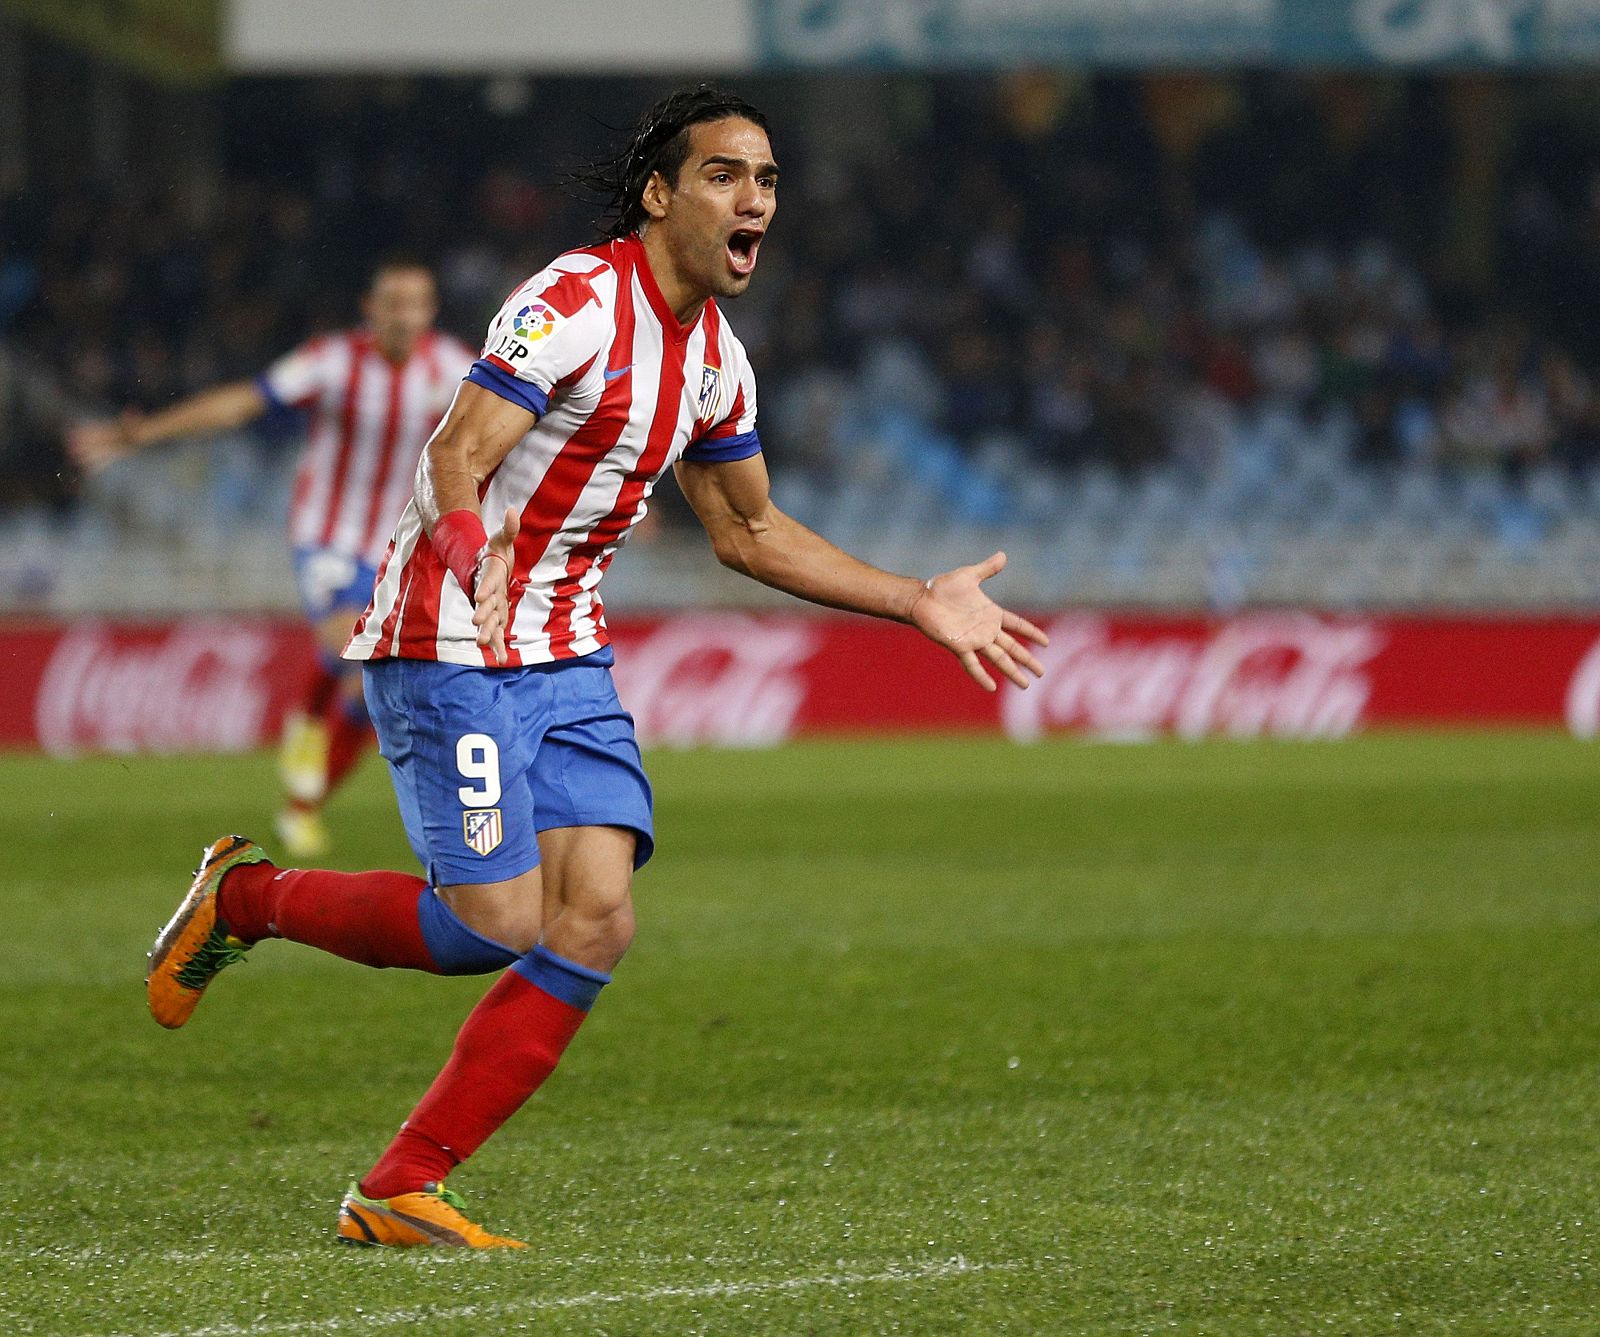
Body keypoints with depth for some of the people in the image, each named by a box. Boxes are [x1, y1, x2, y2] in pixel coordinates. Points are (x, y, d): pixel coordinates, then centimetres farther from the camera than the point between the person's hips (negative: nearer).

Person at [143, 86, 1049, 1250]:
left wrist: (921, 604, 20)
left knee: (597, 921, -8)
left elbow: (750, 530, 24)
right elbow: (453, 463, -24)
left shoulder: (716, 357, 10)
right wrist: (476, 563, -45)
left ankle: (400, 1191, -4)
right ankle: (245, 899, 11)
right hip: (450, 642, -8)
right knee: (498, 927, -14)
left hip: (567, 657, 8)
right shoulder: (576, 304, -16)